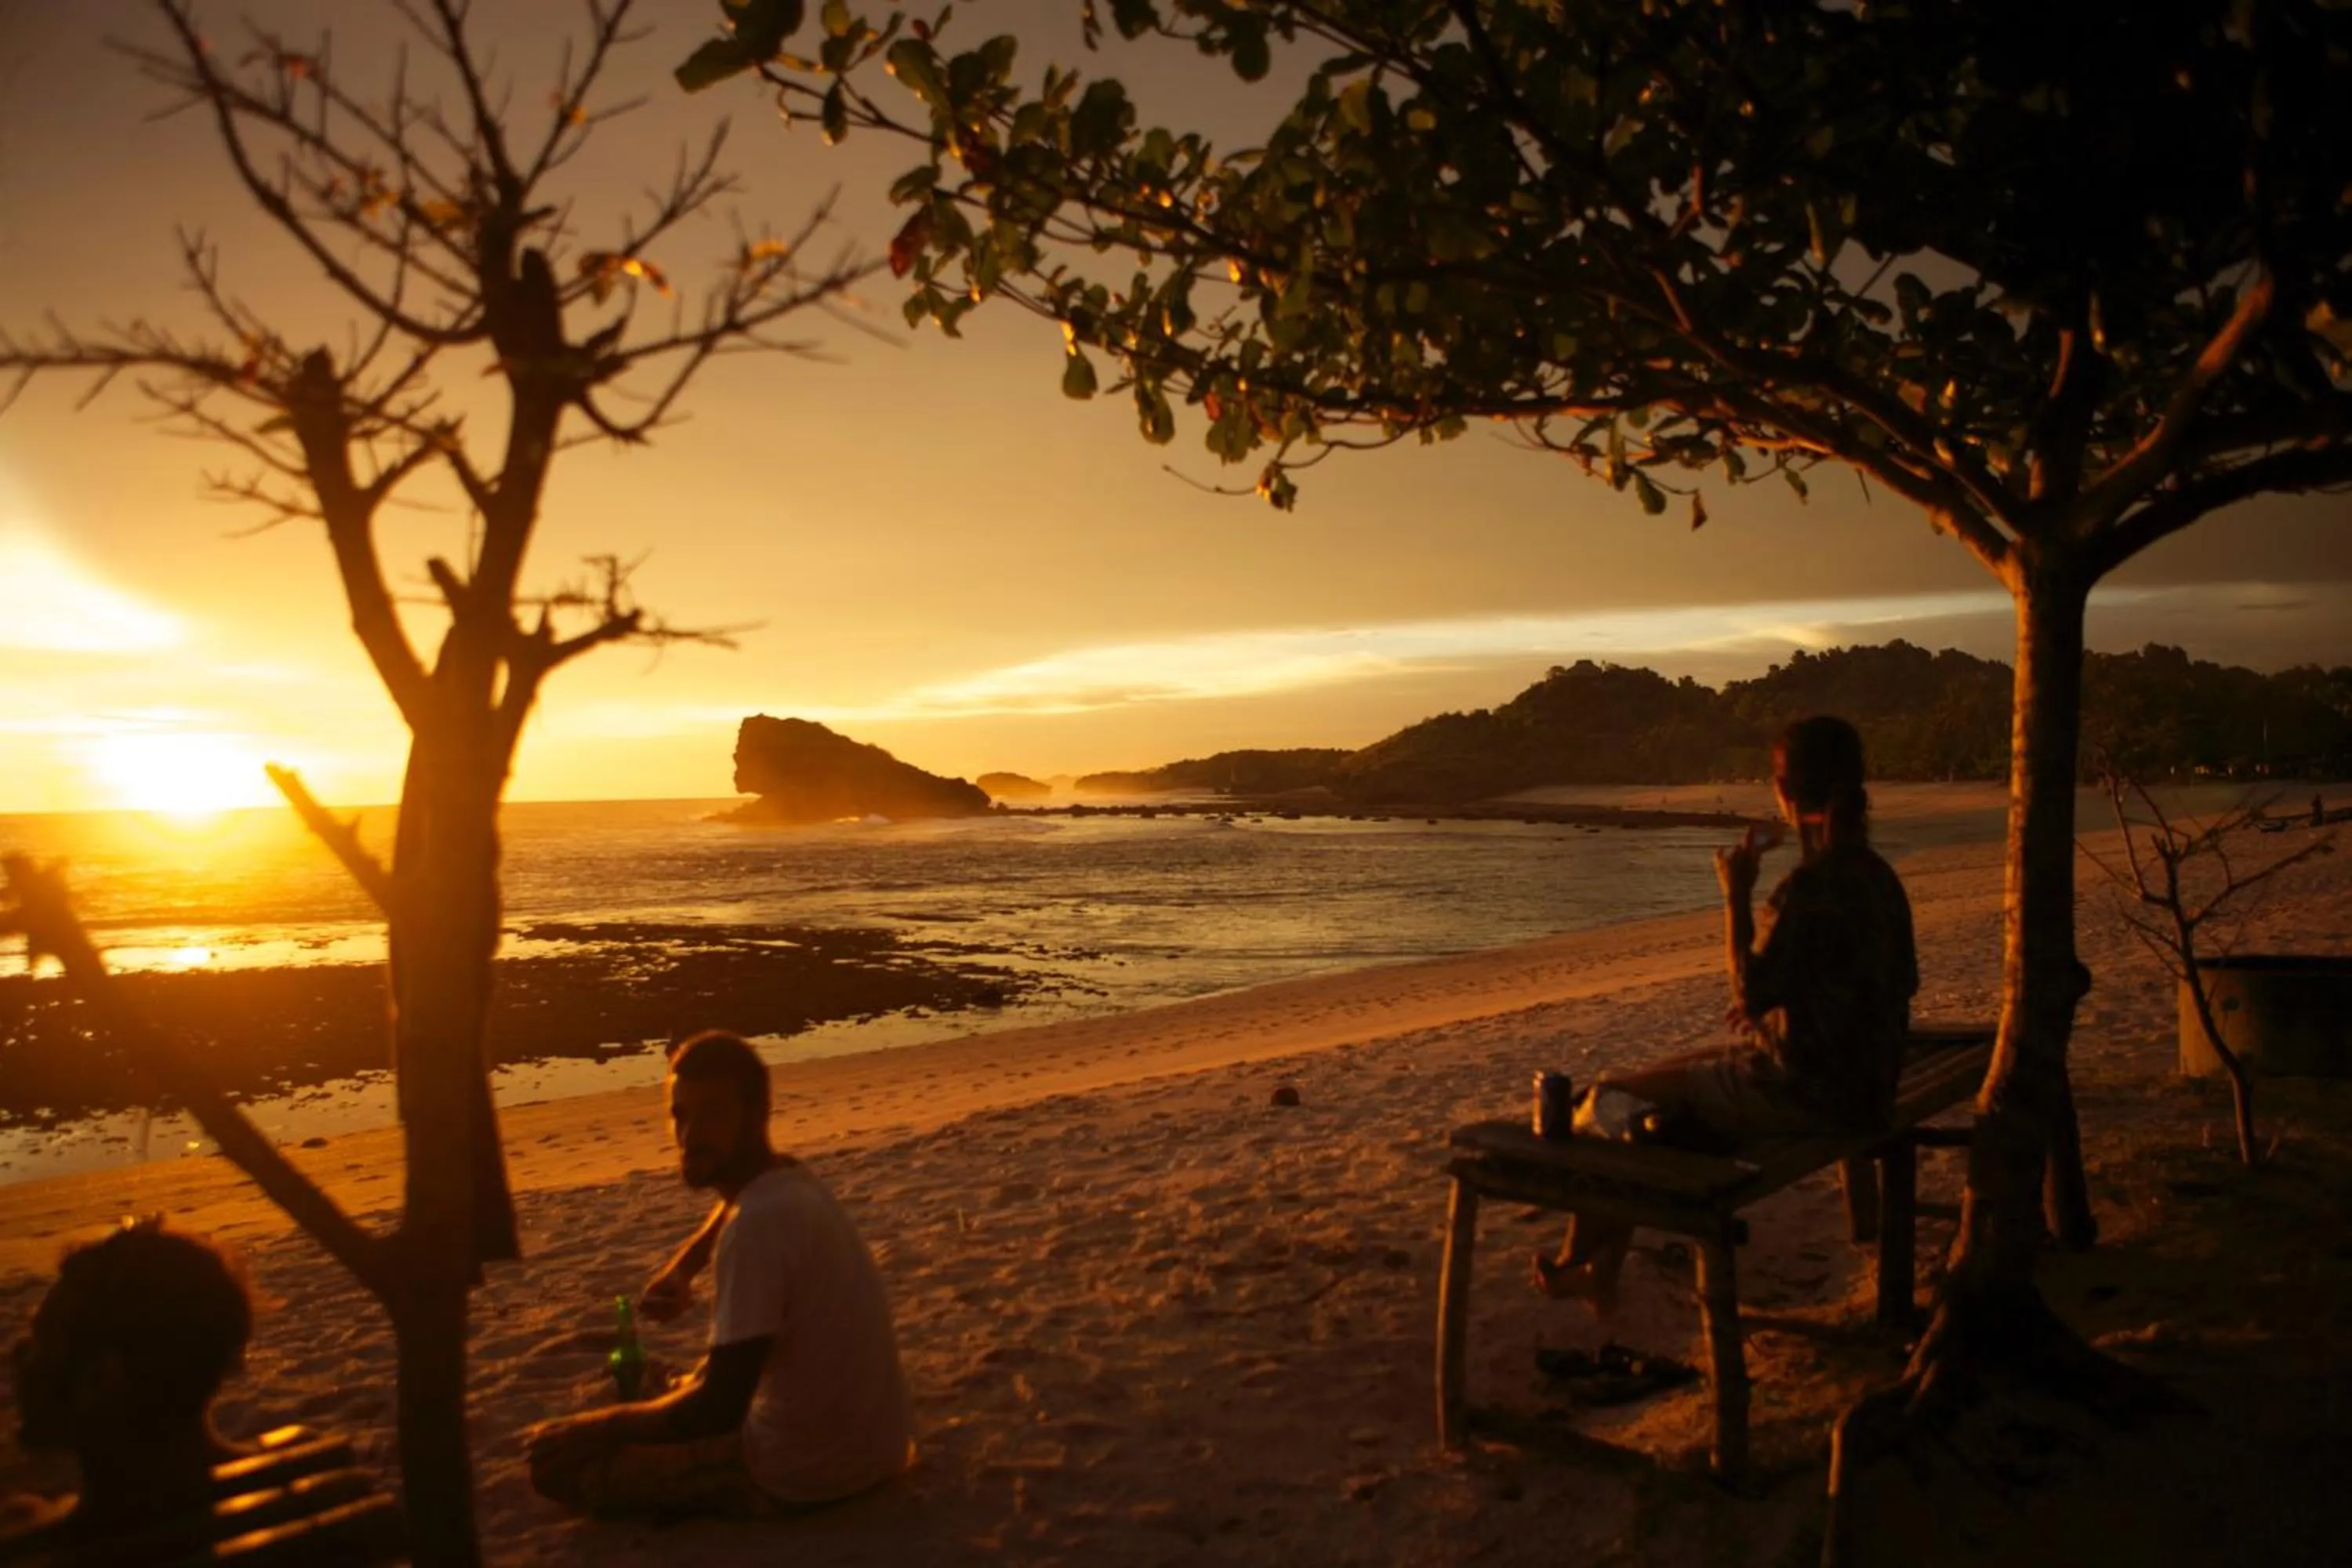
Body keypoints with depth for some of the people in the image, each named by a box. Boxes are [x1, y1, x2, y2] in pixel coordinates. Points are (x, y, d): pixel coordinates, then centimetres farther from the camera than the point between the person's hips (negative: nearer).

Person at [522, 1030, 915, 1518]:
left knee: (560, 1465, -3)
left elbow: (718, 1408, -24)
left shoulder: (757, 1223, -26)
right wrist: (680, 1268, 15)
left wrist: (596, 1428, -12)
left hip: (802, 1473, -9)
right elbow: (732, 1204, 29)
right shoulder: (789, 1181, 1)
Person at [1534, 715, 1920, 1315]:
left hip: (1800, 1094, -9)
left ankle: (1574, 1263, 21)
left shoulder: (1810, 885, -23)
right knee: (1657, 1082, 20)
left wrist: (1737, 896, -16)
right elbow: (1902, 983, 16)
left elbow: (1751, 996, -21)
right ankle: (1601, 1267, 22)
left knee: (1610, 1099, 1)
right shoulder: (1879, 877, 5)